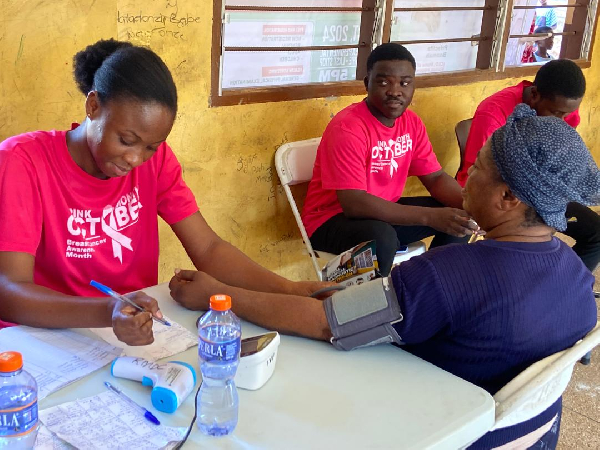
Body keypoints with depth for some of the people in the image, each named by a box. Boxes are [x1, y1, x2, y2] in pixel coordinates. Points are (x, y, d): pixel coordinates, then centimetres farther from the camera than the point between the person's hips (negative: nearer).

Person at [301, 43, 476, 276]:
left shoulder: (412, 123, -1)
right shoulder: (347, 128, -25)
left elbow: (436, 178, 4)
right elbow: (354, 204, -32)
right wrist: (430, 217, -36)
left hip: (384, 212, 8)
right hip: (333, 219, -7)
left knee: (459, 216, -1)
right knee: (382, 237, -37)